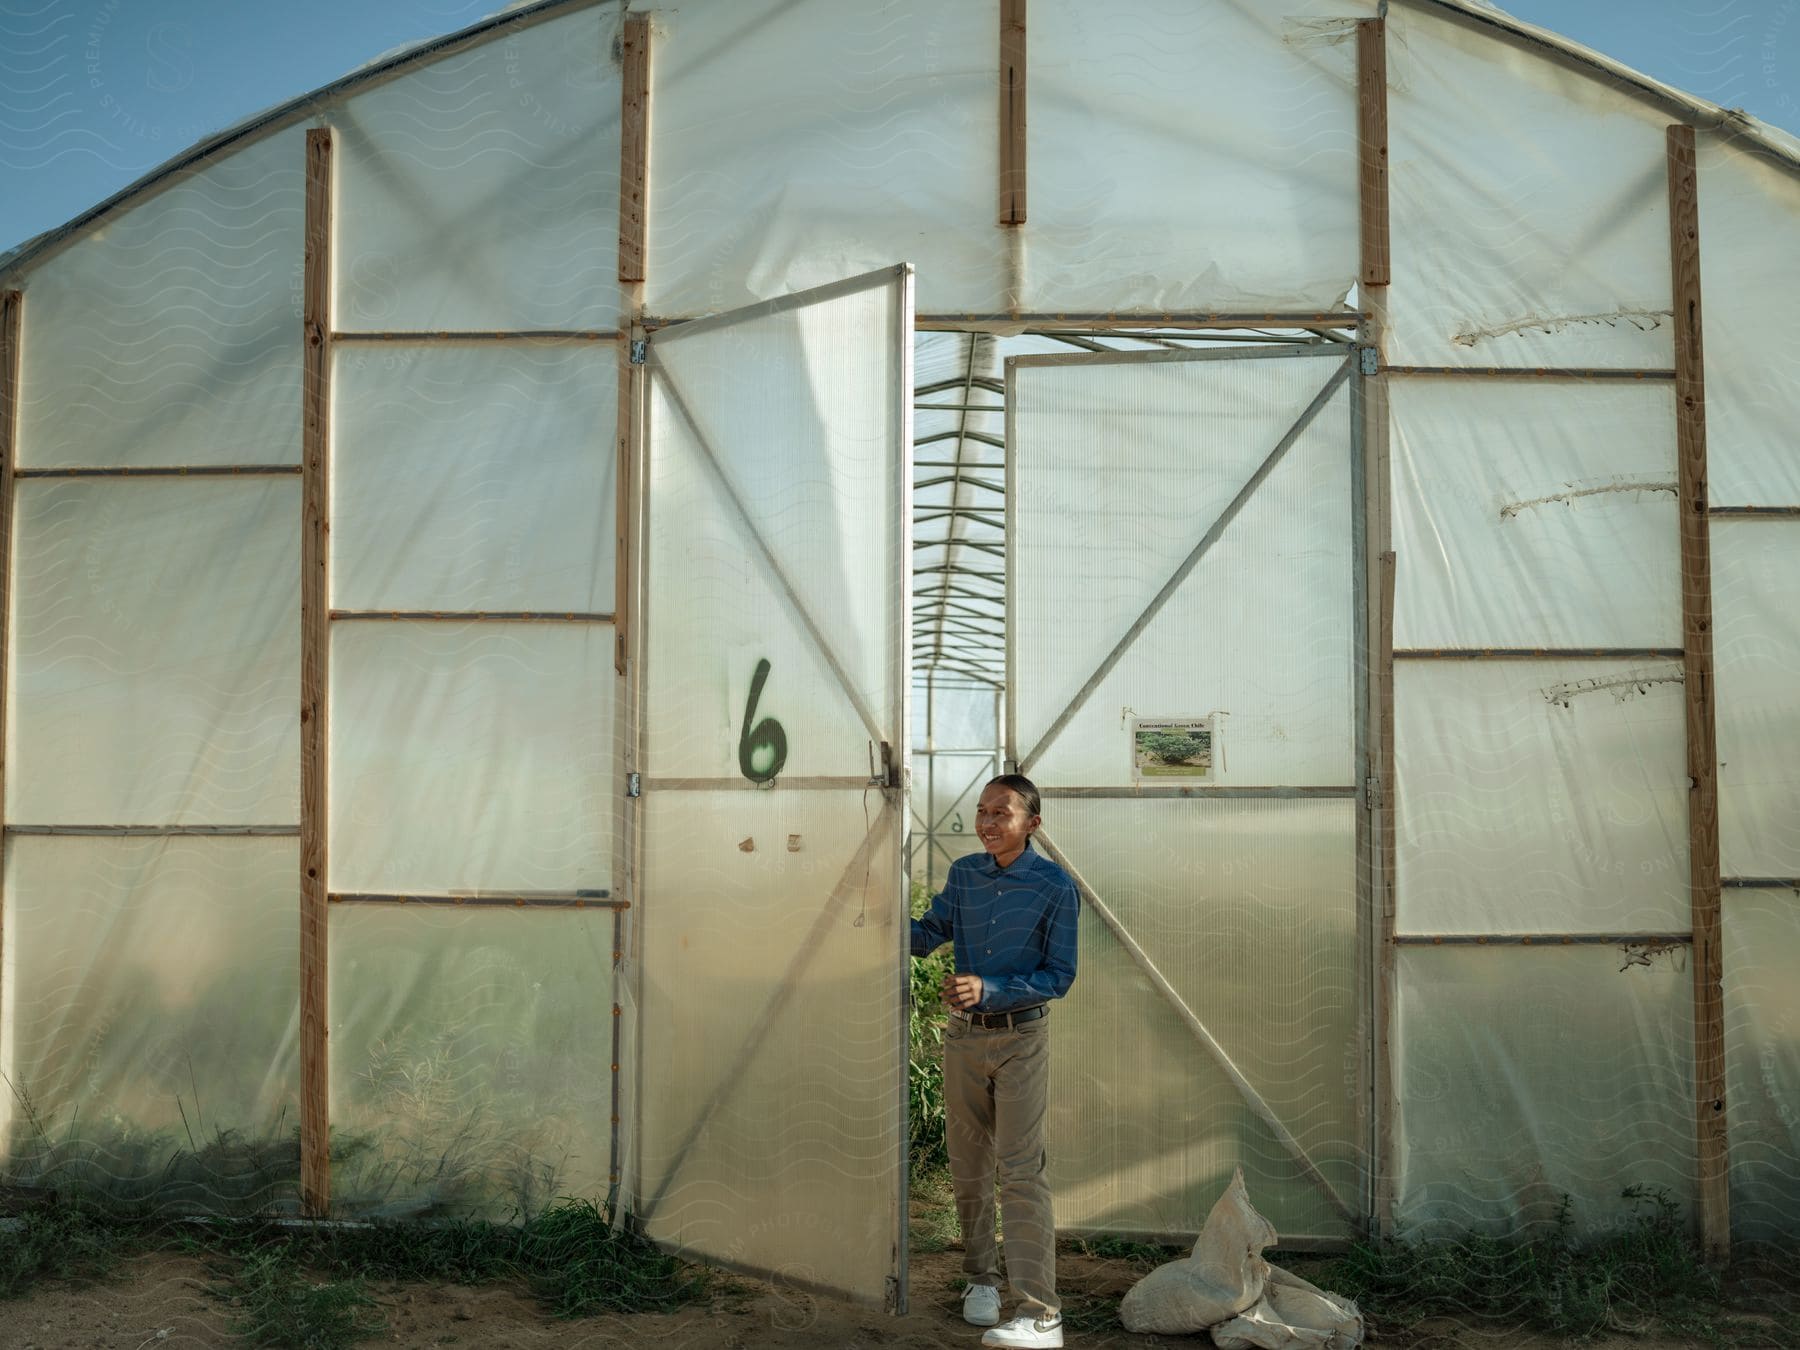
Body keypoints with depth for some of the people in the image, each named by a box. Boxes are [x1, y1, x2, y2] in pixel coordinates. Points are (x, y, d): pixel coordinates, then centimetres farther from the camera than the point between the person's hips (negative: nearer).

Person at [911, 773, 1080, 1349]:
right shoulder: (963, 874, 3)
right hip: (964, 1036, 5)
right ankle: (981, 1278, 30)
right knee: (967, 1167, 12)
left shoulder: (1054, 886, -10)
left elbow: (1059, 975, -10)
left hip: (1021, 1039, -4)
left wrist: (988, 990, -21)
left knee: (1021, 1171, -10)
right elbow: (926, 936, 5)